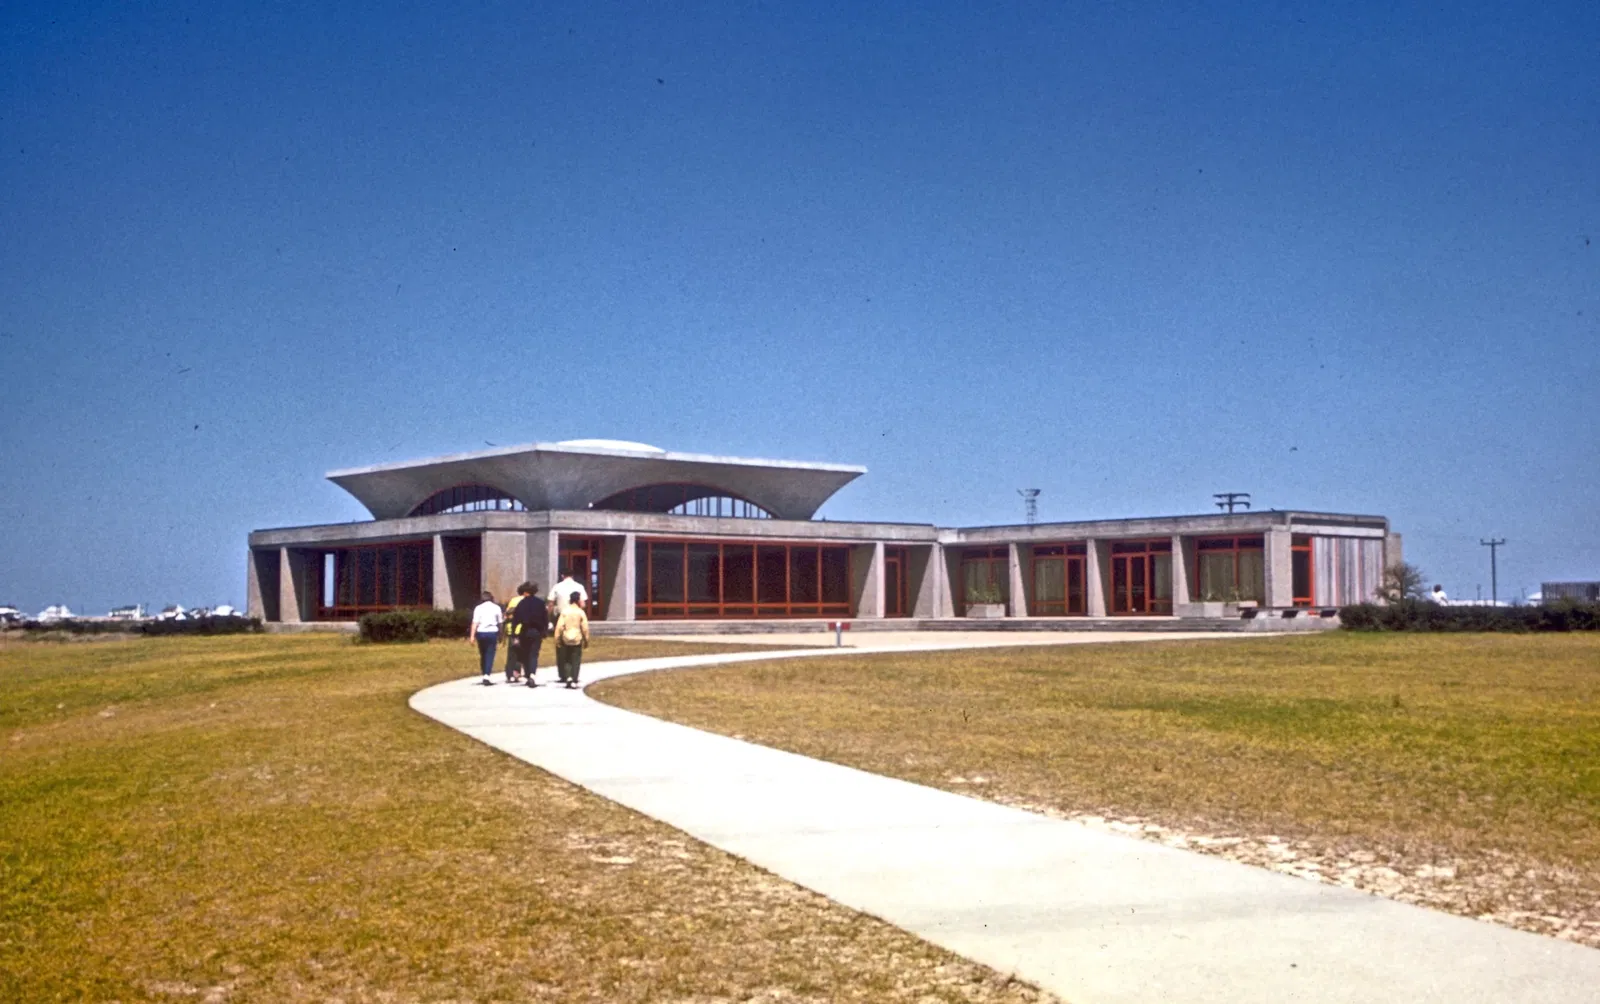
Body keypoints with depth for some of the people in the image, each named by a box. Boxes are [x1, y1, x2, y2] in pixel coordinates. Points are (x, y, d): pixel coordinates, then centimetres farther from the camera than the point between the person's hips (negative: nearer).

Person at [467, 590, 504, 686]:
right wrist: (500, 635, 14)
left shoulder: (478, 608, 1)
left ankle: (484, 675, 22)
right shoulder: (496, 607, 3)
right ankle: (487, 675, -16)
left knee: (482, 654, 14)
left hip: (481, 632, 1)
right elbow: (500, 622, 4)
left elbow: (475, 623, -6)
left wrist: (472, 635, -7)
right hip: (492, 632, -1)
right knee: (490, 654, -1)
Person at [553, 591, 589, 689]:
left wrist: (557, 639, -1)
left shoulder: (564, 612, -4)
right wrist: (586, 640, 6)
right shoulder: (581, 613, -6)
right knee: (576, 660, 4)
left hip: (566, 639, 1)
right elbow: (585, 628, -5)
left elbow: (559, 626, -7)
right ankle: (574, 680, -3)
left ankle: (567, 677, 0)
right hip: (577, 639, -1)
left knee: (566, 660, 14)